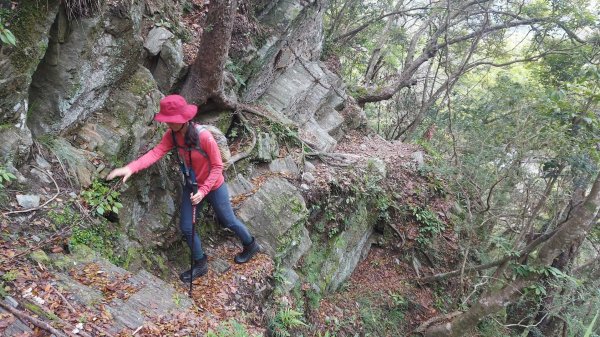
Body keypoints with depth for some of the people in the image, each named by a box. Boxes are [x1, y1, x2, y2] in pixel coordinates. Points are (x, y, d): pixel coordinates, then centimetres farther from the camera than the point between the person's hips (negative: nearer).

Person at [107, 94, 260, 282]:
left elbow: (217, 167, -23)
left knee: (228, 221, 14)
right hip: (191, 186, 5)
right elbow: (156, 153, -26)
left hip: (214, 187, -5)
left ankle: (251, 245, 43)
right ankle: (200, 264, 30)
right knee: (186, 227, 7)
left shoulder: (204, 137, -31)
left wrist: (203, 191, -28)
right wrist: (130, 168, -40)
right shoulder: (172, 135, -14)